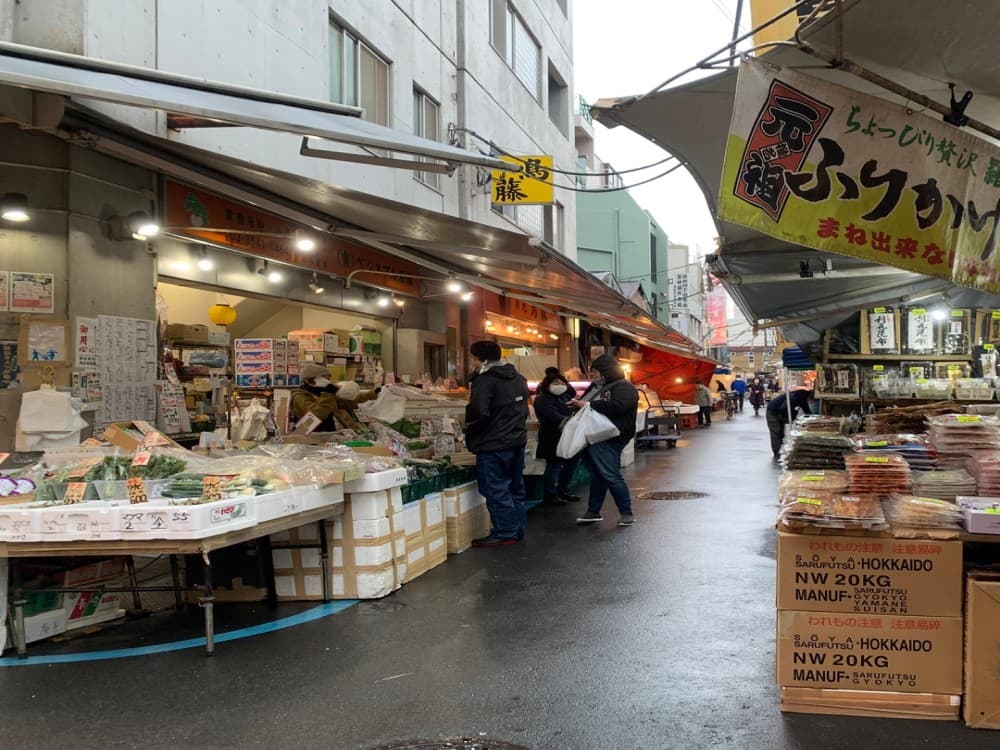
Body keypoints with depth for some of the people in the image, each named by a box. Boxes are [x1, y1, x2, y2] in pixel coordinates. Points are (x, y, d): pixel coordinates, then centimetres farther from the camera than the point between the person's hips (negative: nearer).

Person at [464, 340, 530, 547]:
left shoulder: (485, 379, -14)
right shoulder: (518, 378, 14)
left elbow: (479, 412, -23)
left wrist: (470, 436, -8)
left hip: (494, 445, -9)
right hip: (518, 440, 9)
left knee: (497, 490, -1)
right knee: (515, 488, 15)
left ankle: (505, 533, 1)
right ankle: (517, 530, 22)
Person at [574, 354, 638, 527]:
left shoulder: (623, 387, -7)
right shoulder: (596, 387, 21)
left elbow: (618, 405, -25)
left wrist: (589, 404, -22)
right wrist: (578, 404, 10)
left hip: (607, 440, -9)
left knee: (611, 476, -9)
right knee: (596, 476, 14)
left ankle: (627, 513, 0)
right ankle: (593, 512, 21)